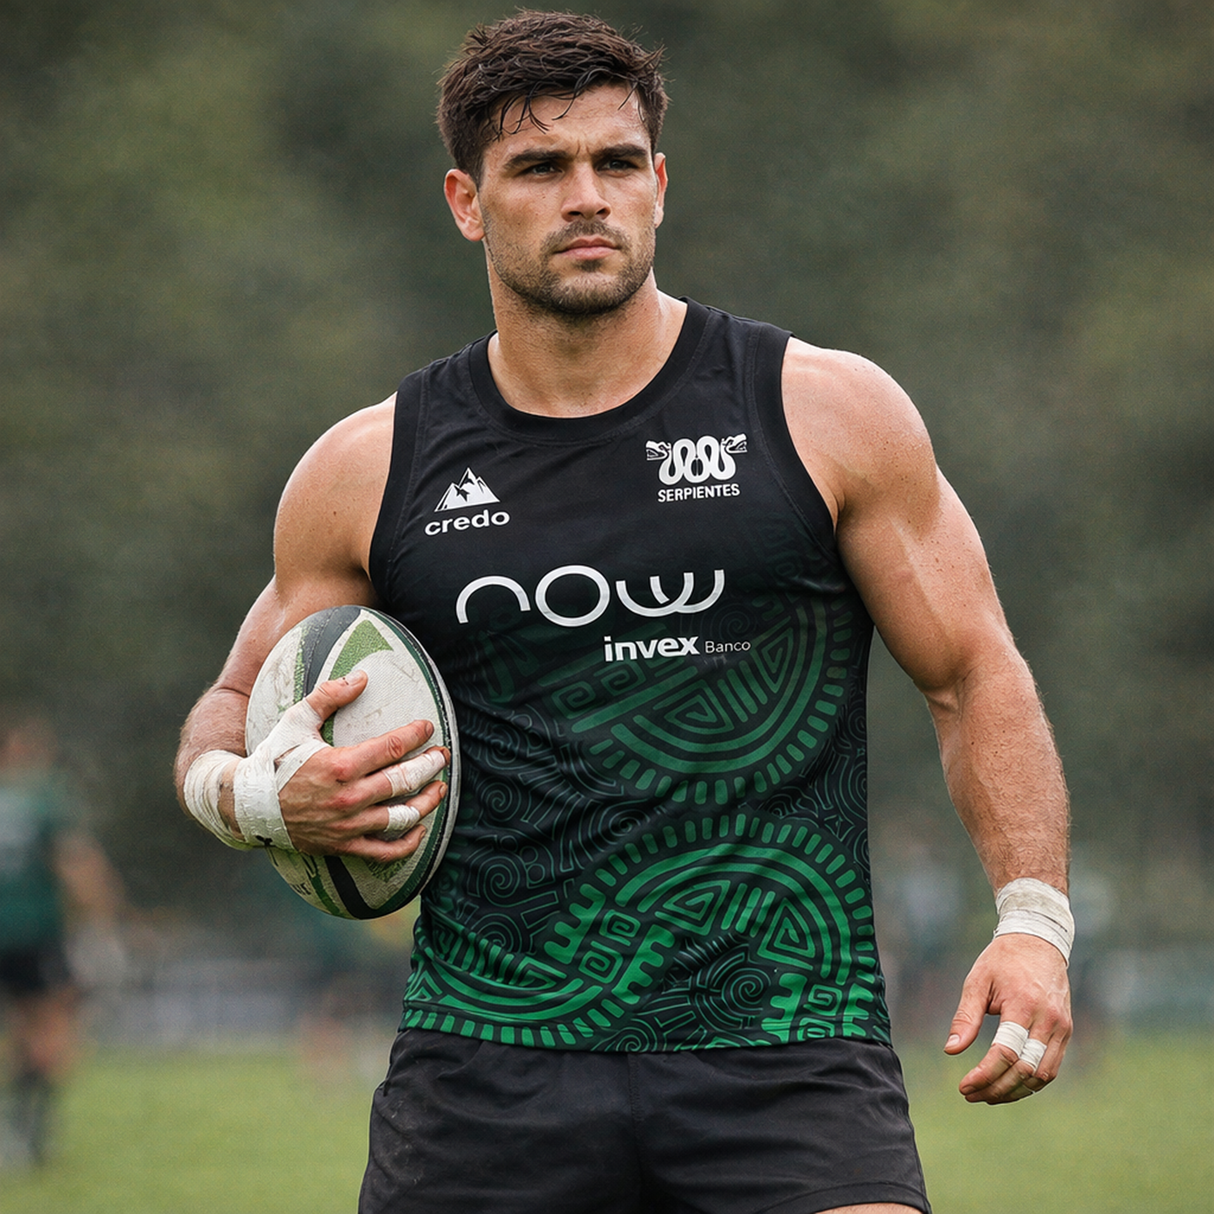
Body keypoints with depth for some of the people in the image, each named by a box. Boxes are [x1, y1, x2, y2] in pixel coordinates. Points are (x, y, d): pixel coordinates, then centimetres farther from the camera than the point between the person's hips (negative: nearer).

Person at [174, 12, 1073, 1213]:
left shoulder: (829, 414, 4)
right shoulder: (366, 472, 8)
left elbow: (975, 674, 8)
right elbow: (232, 709, 19)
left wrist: (1032, 917, -5)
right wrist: (259, 794, -5)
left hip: (787, 1056, -1)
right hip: (486, 1058, 2)